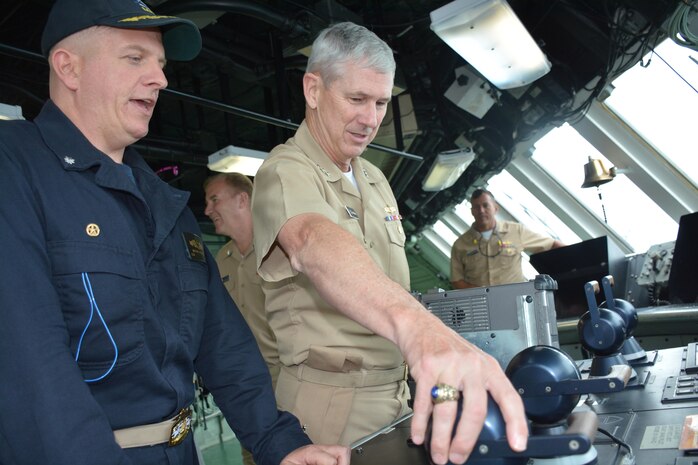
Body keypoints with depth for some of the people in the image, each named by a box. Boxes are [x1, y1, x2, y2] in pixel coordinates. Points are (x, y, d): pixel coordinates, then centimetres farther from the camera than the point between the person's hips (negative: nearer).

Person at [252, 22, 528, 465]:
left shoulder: (375, 179, 9)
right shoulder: (286, 173, -18)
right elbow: (315, 244, -42)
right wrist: (414, 324, -58)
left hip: (396, 392, 7)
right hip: (333, 400, -7)